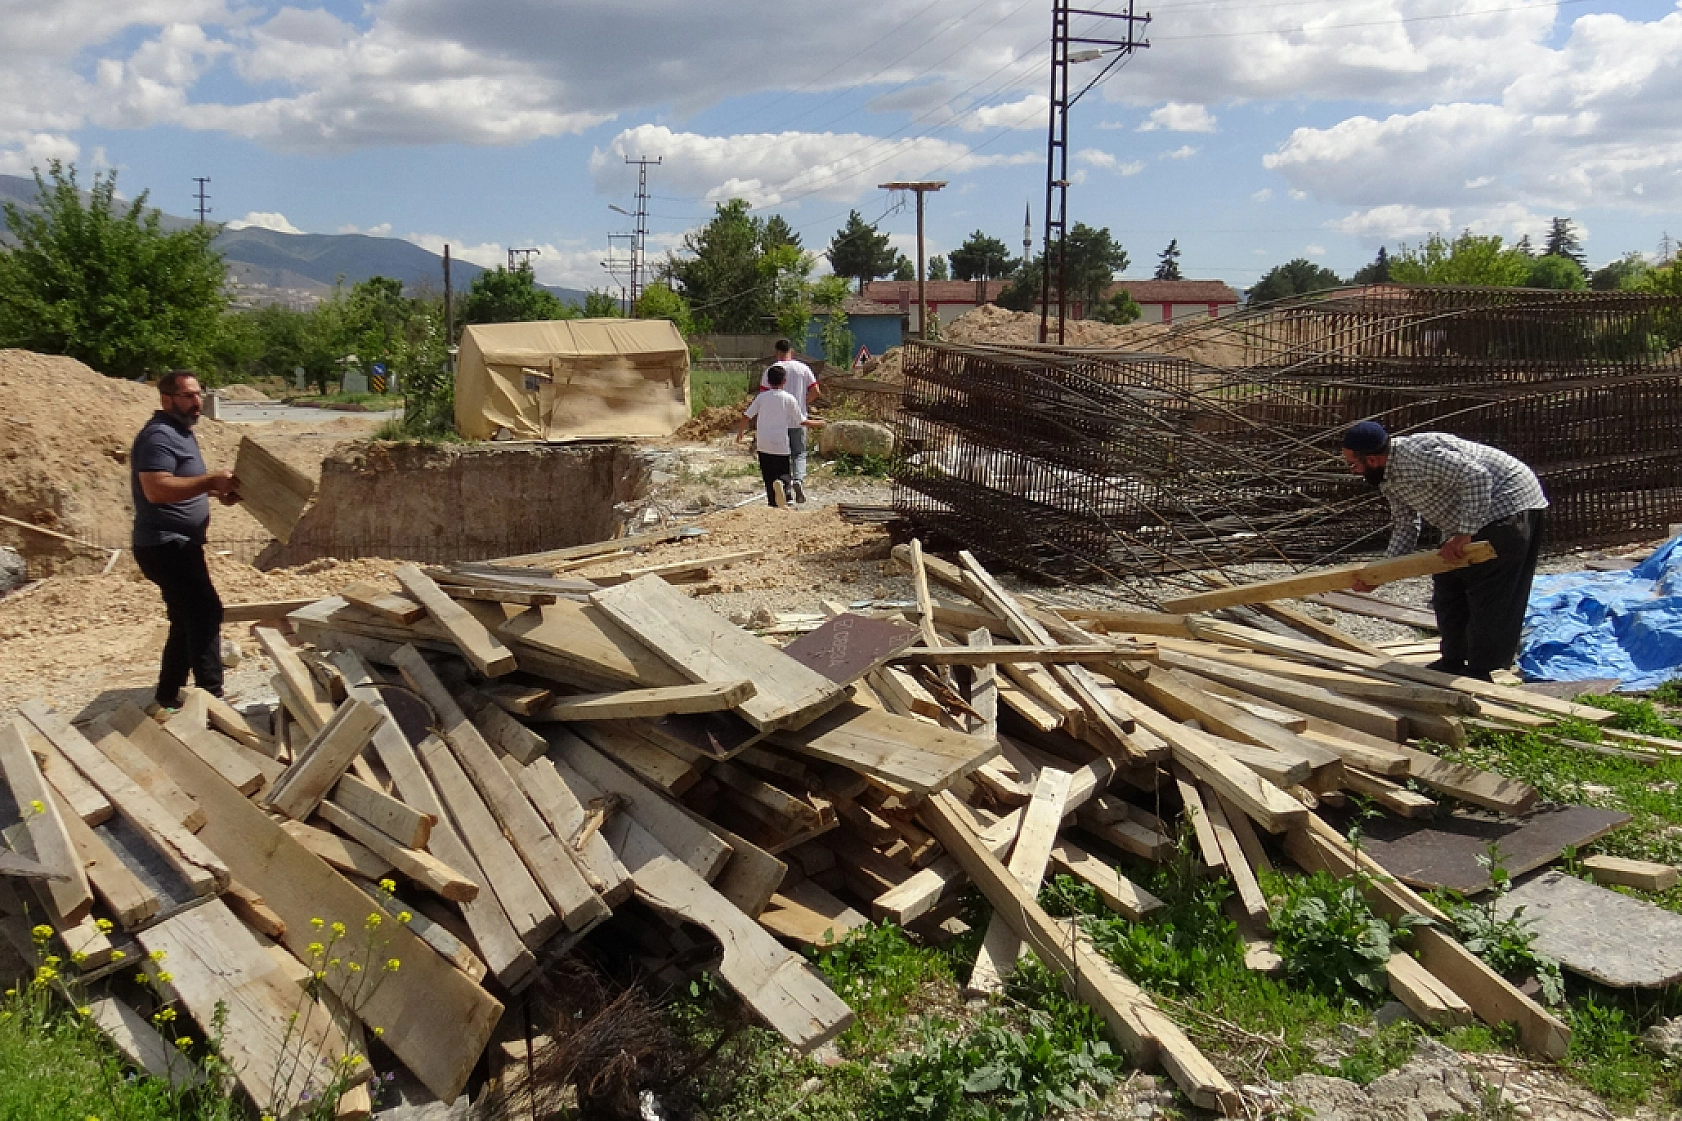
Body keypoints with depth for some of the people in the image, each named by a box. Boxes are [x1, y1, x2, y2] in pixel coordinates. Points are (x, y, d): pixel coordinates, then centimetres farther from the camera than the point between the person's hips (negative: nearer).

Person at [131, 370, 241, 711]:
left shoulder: (180, 432, 15)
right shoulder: (159, 436, -18)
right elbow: (157, 490, -31)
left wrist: (216, 488, 8)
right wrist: (212, 479, -30)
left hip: (180, 544, 11)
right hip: (166, 546, -11)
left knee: (189, 621, 16)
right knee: (206, 613, -13)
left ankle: (167, 698, 26)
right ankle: (211, 696, -9)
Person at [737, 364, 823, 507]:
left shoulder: (762, 397, 3)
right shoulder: (789, 398, -3)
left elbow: (747, 416, 3)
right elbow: (802, 421, -1)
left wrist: (740, 432, 20)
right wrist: (818, 424, 15)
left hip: (763, 443, 2)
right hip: (780, 443, -2)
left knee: (768, 477, 11)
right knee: (783, 473, 4)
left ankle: (773, 503, 9)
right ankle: (781, 483, -30)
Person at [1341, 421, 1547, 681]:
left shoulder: (1416, 453, -27)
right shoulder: (1388, 479, 5)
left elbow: (1476, 477, -32)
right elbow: (1405, 527, 8)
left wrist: (1464, 534, -31)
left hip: (1508, 505, -11)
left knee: (1490, 598, -9)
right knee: (1448, 589, 14)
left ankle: (1482, 675, -2)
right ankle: (1453, 662, 25)